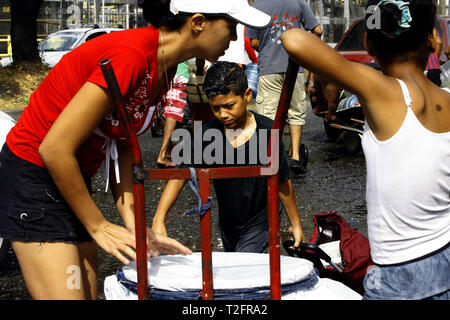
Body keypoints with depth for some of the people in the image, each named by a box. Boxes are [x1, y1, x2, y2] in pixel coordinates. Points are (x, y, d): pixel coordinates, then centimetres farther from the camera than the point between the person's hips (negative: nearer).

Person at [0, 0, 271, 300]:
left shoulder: (165, 66, 2)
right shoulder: (131, 55, -27)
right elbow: (55, 149, -25)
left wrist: (133, 224, -1)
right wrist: (98, 226, -14)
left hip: (71, 176, 9)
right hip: (34, 172, -9)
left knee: (89, 292, 9)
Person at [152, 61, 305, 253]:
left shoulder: (267, 131, -16)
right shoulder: (208, 134, -10)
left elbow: (282, 181, -7)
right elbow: (181, 174, -16)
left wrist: (295, 224, 1)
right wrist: (158, 220, -27)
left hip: (260, 223, -4)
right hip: (227, 224, 4)